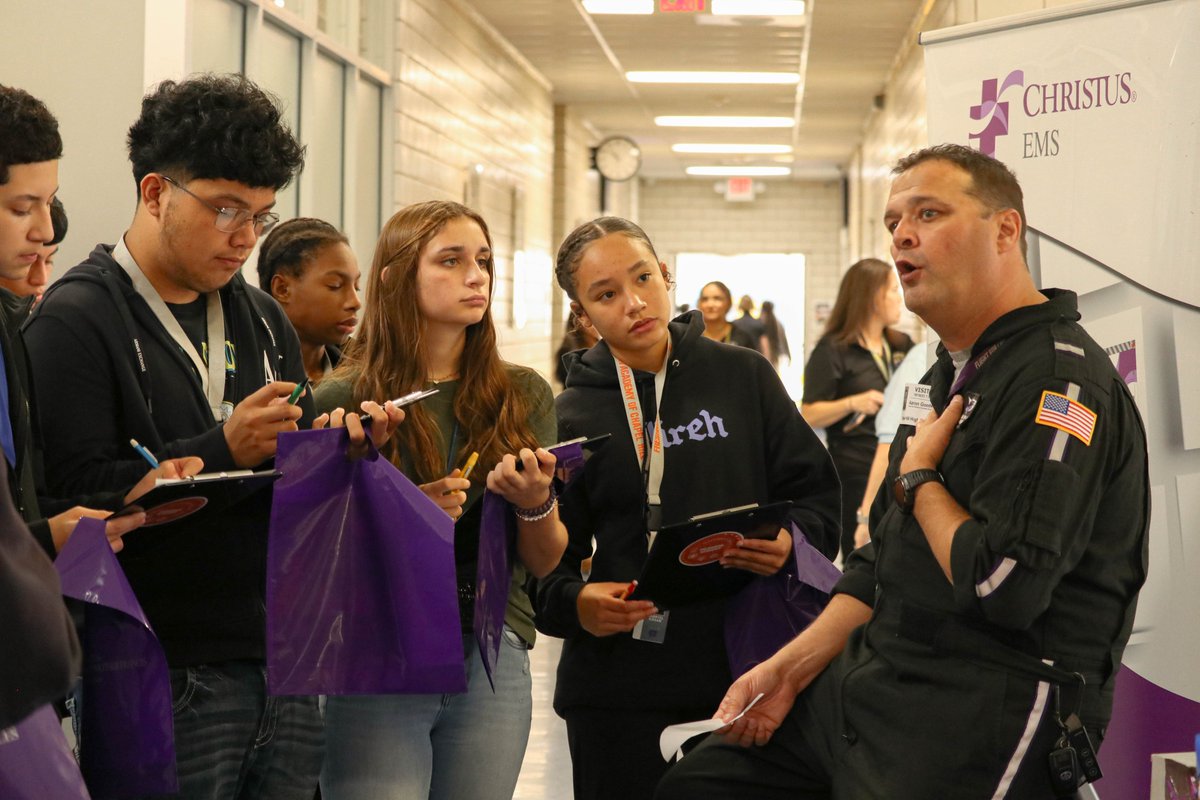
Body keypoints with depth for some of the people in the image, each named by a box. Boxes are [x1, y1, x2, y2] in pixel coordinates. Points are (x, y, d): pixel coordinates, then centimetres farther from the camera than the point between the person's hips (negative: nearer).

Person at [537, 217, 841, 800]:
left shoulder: (744, 376, 4)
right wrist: (573, 603, -19)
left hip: (745, 670, 1)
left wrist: (791, 539, -16)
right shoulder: (570, 417, 2)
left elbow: (816, 493, 5)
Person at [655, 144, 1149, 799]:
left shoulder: (1058, 377, -17)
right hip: (871, 684, 9)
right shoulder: (956, 373, 17)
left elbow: (1003, 586, -28)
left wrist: (920, 479, -9)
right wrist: (792, 668, 11)